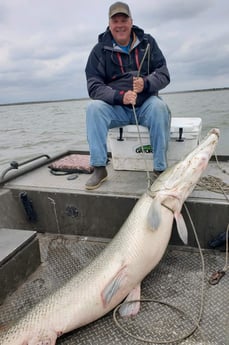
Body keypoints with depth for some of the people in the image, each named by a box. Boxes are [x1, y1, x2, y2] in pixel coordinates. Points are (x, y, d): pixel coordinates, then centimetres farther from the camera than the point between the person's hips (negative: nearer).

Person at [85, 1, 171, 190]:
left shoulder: (147, 42, 5)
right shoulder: (100, 50, 0)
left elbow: (164, 74, 0)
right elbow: (94, 86, -7)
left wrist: (145, 83, -23)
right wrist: (120, 96, -25)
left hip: (145, 105, 0)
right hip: (116, 107, 0)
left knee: (159, 106, -33)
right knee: (93, 107, -28)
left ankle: (160, 169, -26)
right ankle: (99, 168, -24)